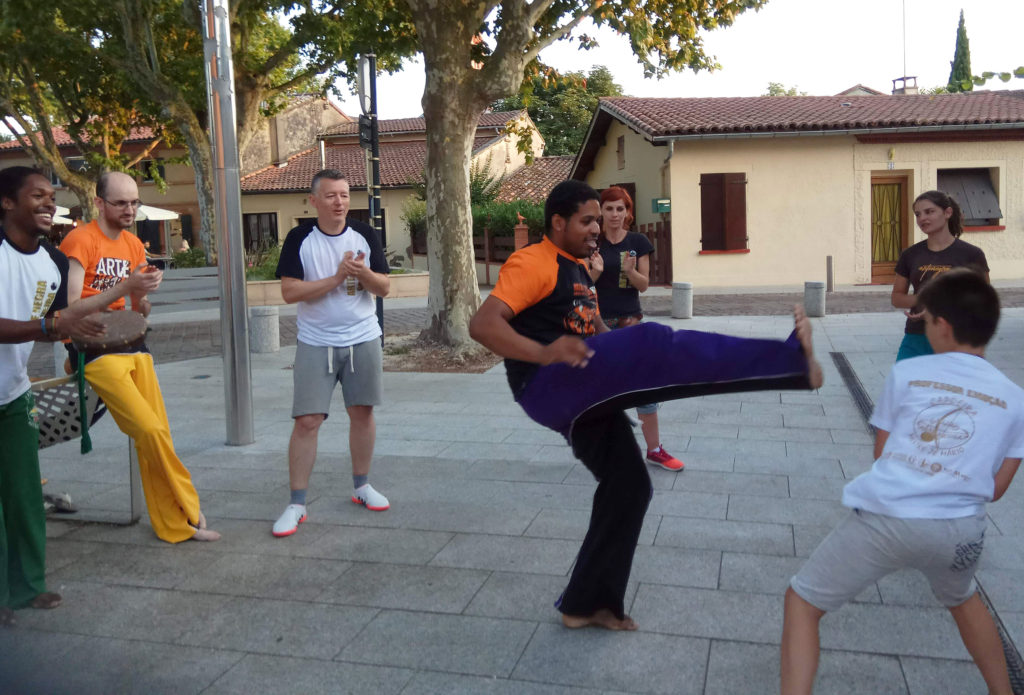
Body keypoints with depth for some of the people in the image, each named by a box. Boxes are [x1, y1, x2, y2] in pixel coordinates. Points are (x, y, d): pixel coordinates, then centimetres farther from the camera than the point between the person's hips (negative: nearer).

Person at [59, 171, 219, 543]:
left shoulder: (134, 244, 13)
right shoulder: (79, 240, -8)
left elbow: (140, 312, 13)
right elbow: (71, 308, -16)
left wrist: (142, 296, -9)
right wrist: (125, 286, -23)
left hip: (131, 345, 7)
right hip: (92, 348, -7)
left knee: (158, 435, 2)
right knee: (149, 430, -16)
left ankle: (173, 525, 10)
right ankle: (190, 510, 0)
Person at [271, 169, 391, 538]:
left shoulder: (365, 235, 2)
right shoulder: (300, 239, -4)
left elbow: (384, 287, 0)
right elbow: (289, 291, -12)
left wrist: (363, 272, -21)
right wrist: (336, 278, -18)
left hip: (363, 340, 3)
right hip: (315, 344, -2)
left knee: (362, 412, 10)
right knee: (307, 421, -5)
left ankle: (361, 486, 28)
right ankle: (296, 504, 4)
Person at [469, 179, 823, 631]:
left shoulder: (578, 269, 23)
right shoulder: (532, 263, -6)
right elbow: (482, 325, -18)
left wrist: (638, 370, 10)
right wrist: (544, 353, -34)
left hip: (582, 397, 10)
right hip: (549, 386, -10)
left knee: (628, 484, 8)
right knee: (655, 346, -26)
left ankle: (587, 603, 20)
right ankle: (792, 361, -31)